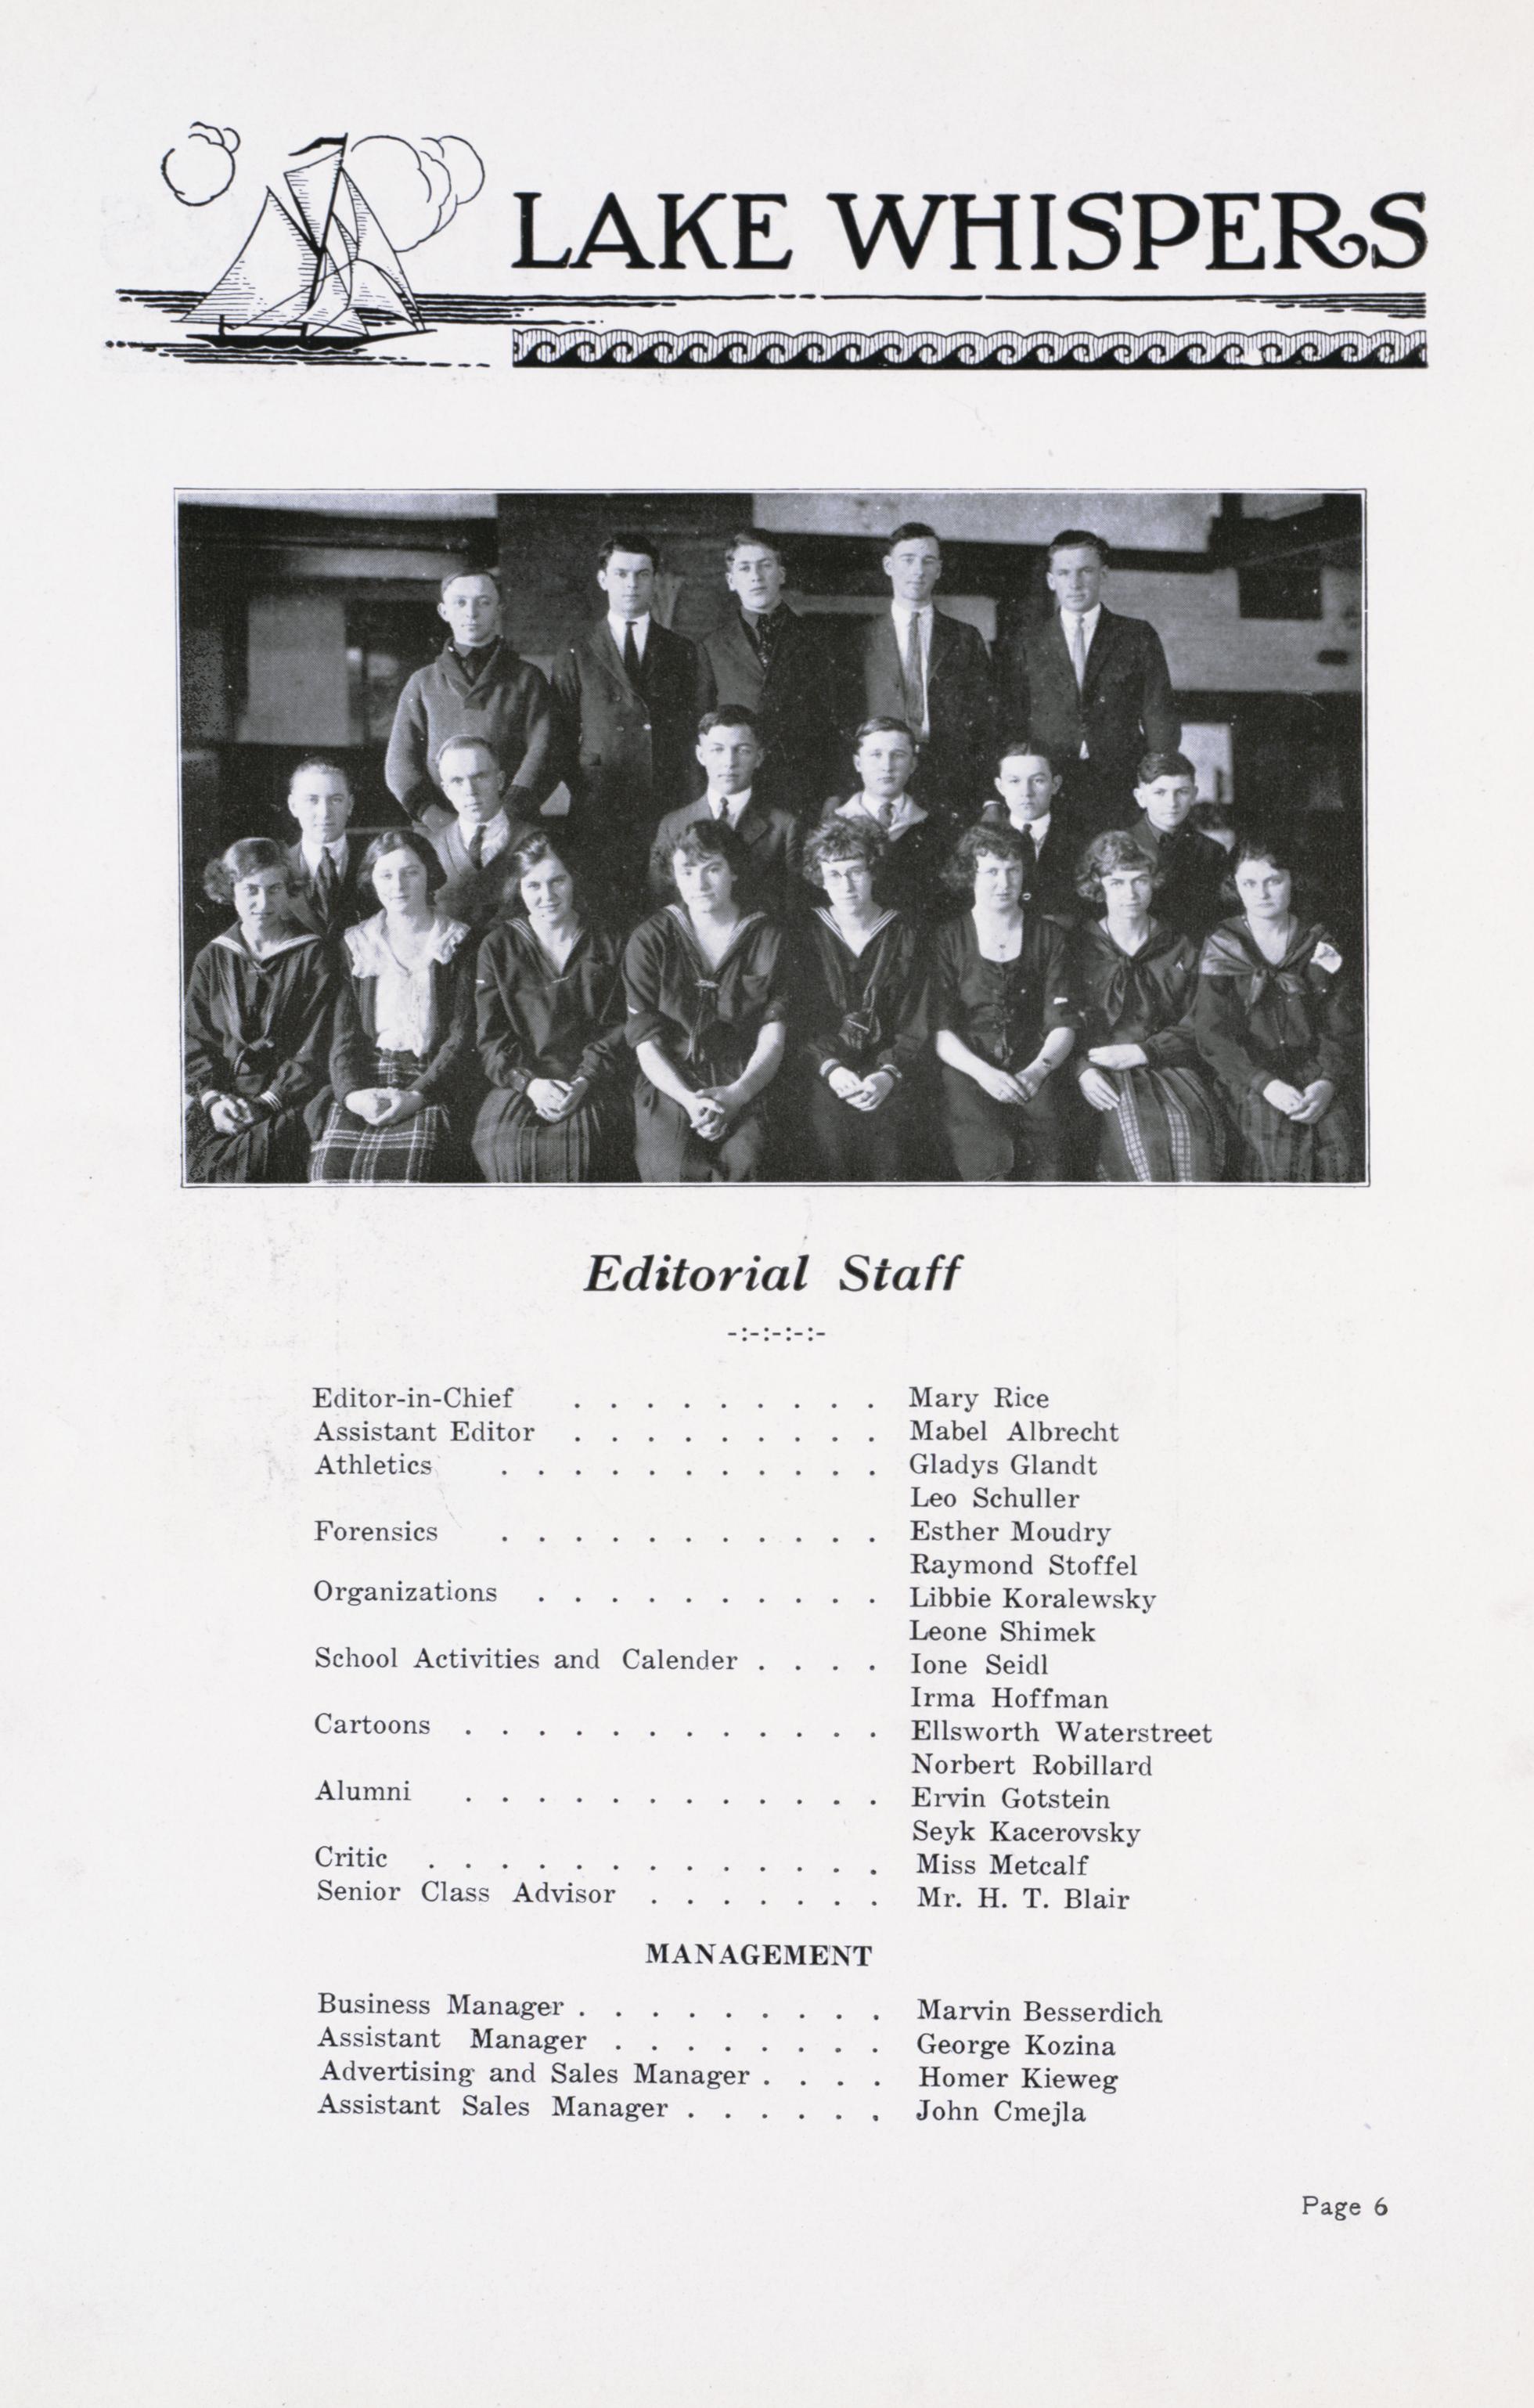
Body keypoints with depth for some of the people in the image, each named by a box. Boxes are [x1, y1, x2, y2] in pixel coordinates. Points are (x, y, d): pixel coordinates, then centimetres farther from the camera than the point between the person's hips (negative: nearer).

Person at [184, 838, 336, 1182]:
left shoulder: (313, 957, 5)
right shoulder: (211, 960, 16)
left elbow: (315, 1050, -2)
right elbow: (196, 1041, 11)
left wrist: (266, 1102, -14)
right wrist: (212, 1097, -9)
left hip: (286, 1100, -3)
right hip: (223, 1097, 3)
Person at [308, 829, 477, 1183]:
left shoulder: (457, 944, 10)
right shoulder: (357, 945, 18)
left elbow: (463, 1036, 1)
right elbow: (344, 1034, 10)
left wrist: (417, 1095, -15)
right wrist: (353, 1093, -11)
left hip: (433, 1080, -2)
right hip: (367, 1078, 2)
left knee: (410, 1162, -33)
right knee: (331, 1166, -27)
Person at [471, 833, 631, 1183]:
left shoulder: (608, 945, 14)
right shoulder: (498, 947, 13)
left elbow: (616, 1031, 6)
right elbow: (491, 1037, 6)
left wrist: (583, 1082, -11)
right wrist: (531, 1083, -12)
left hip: (594, 1088, 0)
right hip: (518, 1089, 0)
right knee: (508, 1146, -30)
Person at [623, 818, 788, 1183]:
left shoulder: (768, 938, 10)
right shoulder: (650, 939, 8)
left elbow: (773, 1039, 4)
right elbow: (646, 1042, 3)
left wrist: (736, 1094, -15)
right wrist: (689, 1099, -14)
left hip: (745, 1089, 0)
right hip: (670, 1088, 0)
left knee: (745, 1163, -33)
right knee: (677, 1173, -30)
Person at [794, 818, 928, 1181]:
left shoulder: (903, 937, 10)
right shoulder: (808, 936, 10)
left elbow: (914, 1028, 4)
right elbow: (801, 1020, 4)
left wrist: (889, 1074, -13)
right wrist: (831, 1068, -13)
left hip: (888, 1078, 0)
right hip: (825, 1075, 0)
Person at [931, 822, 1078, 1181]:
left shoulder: (1049, 936, 14)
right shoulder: (947, 940, 9)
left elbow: (1063, 1026, 7)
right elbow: (940, 1031, 1)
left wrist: (1036, 1071, -13)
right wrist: (983, 1073, -17)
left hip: (1033, 1076, 1)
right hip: (968, 1073, -1)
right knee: (990, 1163, -32)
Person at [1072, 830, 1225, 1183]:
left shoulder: (1181, 949, 17)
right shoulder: (1078, 948, 13)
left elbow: (1196, 1028, 8)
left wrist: (1138, 1053, -7)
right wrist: (1083, 1070, -14)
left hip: (1169, 1067, 1)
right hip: (1104, 1079, -1)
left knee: (1188, 1128, -32)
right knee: (1137, 1133, -34)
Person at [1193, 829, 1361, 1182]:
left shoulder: (1318, 944, 12)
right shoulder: (1221, 948, 6)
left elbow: (1342, 1027, 7)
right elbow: (1212, 1035, -4)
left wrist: (1328, 1081, -13)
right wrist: (1266, 1084, -18)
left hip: (1313, 1065, 1)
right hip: (1246, 1070, -1)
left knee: (1337, 1128, -27)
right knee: (1272, 1127, -31)